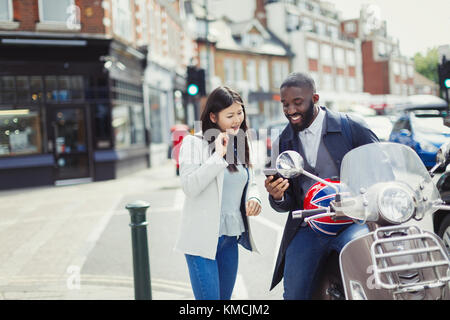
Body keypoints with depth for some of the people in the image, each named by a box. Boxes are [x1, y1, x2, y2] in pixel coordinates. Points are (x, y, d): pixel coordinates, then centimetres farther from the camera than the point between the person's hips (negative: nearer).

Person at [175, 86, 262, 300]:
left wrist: (253, 198, -1)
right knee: (209, 297, -9)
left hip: (231, 237, 7)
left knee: (225, 297, 15)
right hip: (203, 239, -7)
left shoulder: (239, 145, 12)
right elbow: (189, 186, -21)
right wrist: (218, 156, -22)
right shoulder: (194, 143, -9)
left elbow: (251, 183, 21)